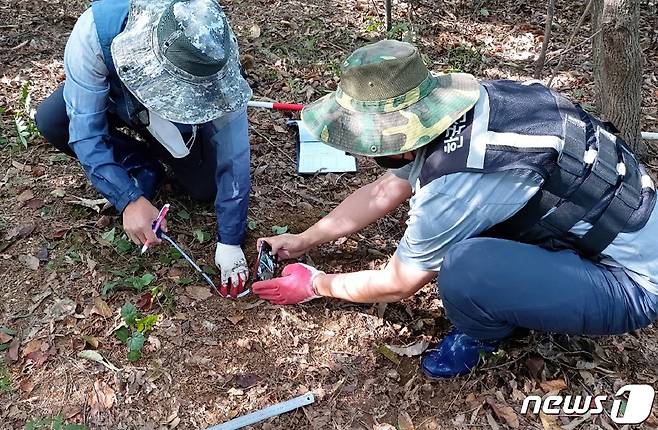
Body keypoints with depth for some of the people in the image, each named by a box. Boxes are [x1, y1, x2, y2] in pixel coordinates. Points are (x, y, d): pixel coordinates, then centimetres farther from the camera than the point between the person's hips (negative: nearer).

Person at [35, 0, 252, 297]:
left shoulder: (214, 58, -39)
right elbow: (85, 130, -36)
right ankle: (144, 165, -4)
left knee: (205, 188, -17)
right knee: (51, 120, -27)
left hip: (176, 120, 0)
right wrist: (128, 200, -47)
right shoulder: (96, 30, -42)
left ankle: (157, 147, 14)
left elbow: (232, 158, -32)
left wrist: (230, 241, -29)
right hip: (112, 101, 1)